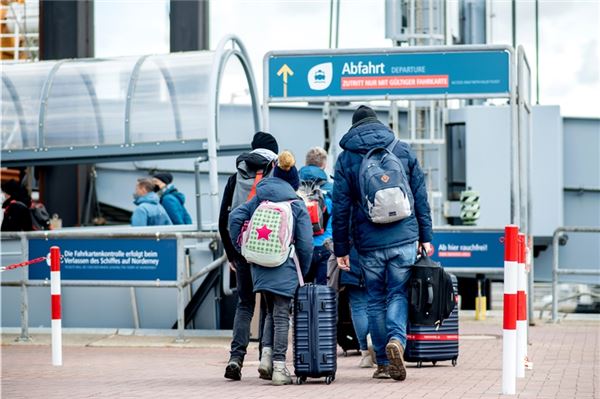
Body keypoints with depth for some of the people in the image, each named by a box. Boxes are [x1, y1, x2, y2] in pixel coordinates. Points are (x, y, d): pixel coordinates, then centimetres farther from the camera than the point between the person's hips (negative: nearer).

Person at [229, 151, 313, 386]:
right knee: (281, 317, 0)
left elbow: (235, 218, -1)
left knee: (271, 312, 19)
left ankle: (266, 355, 3)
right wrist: (303, 272, 8)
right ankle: (279, 368, -1)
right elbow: (305, 243, -4)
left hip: (260, 267, 3)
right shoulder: (297, 206, -1)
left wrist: (241, 249, 6)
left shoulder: (259, 199, 8)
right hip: (285, 269, -3)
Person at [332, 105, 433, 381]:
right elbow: (420, 196, 7)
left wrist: (341, 249, 7)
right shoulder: (403, 150, 6)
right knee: (398, 294, 6)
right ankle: (397, 339, -21)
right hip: (404, 239, 0)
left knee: (376, 300, 11)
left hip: (369, 244, 0)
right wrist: (425, 236, 13)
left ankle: (384, 362, 11)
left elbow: (340, 207, 2)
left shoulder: (346, 159, 3)